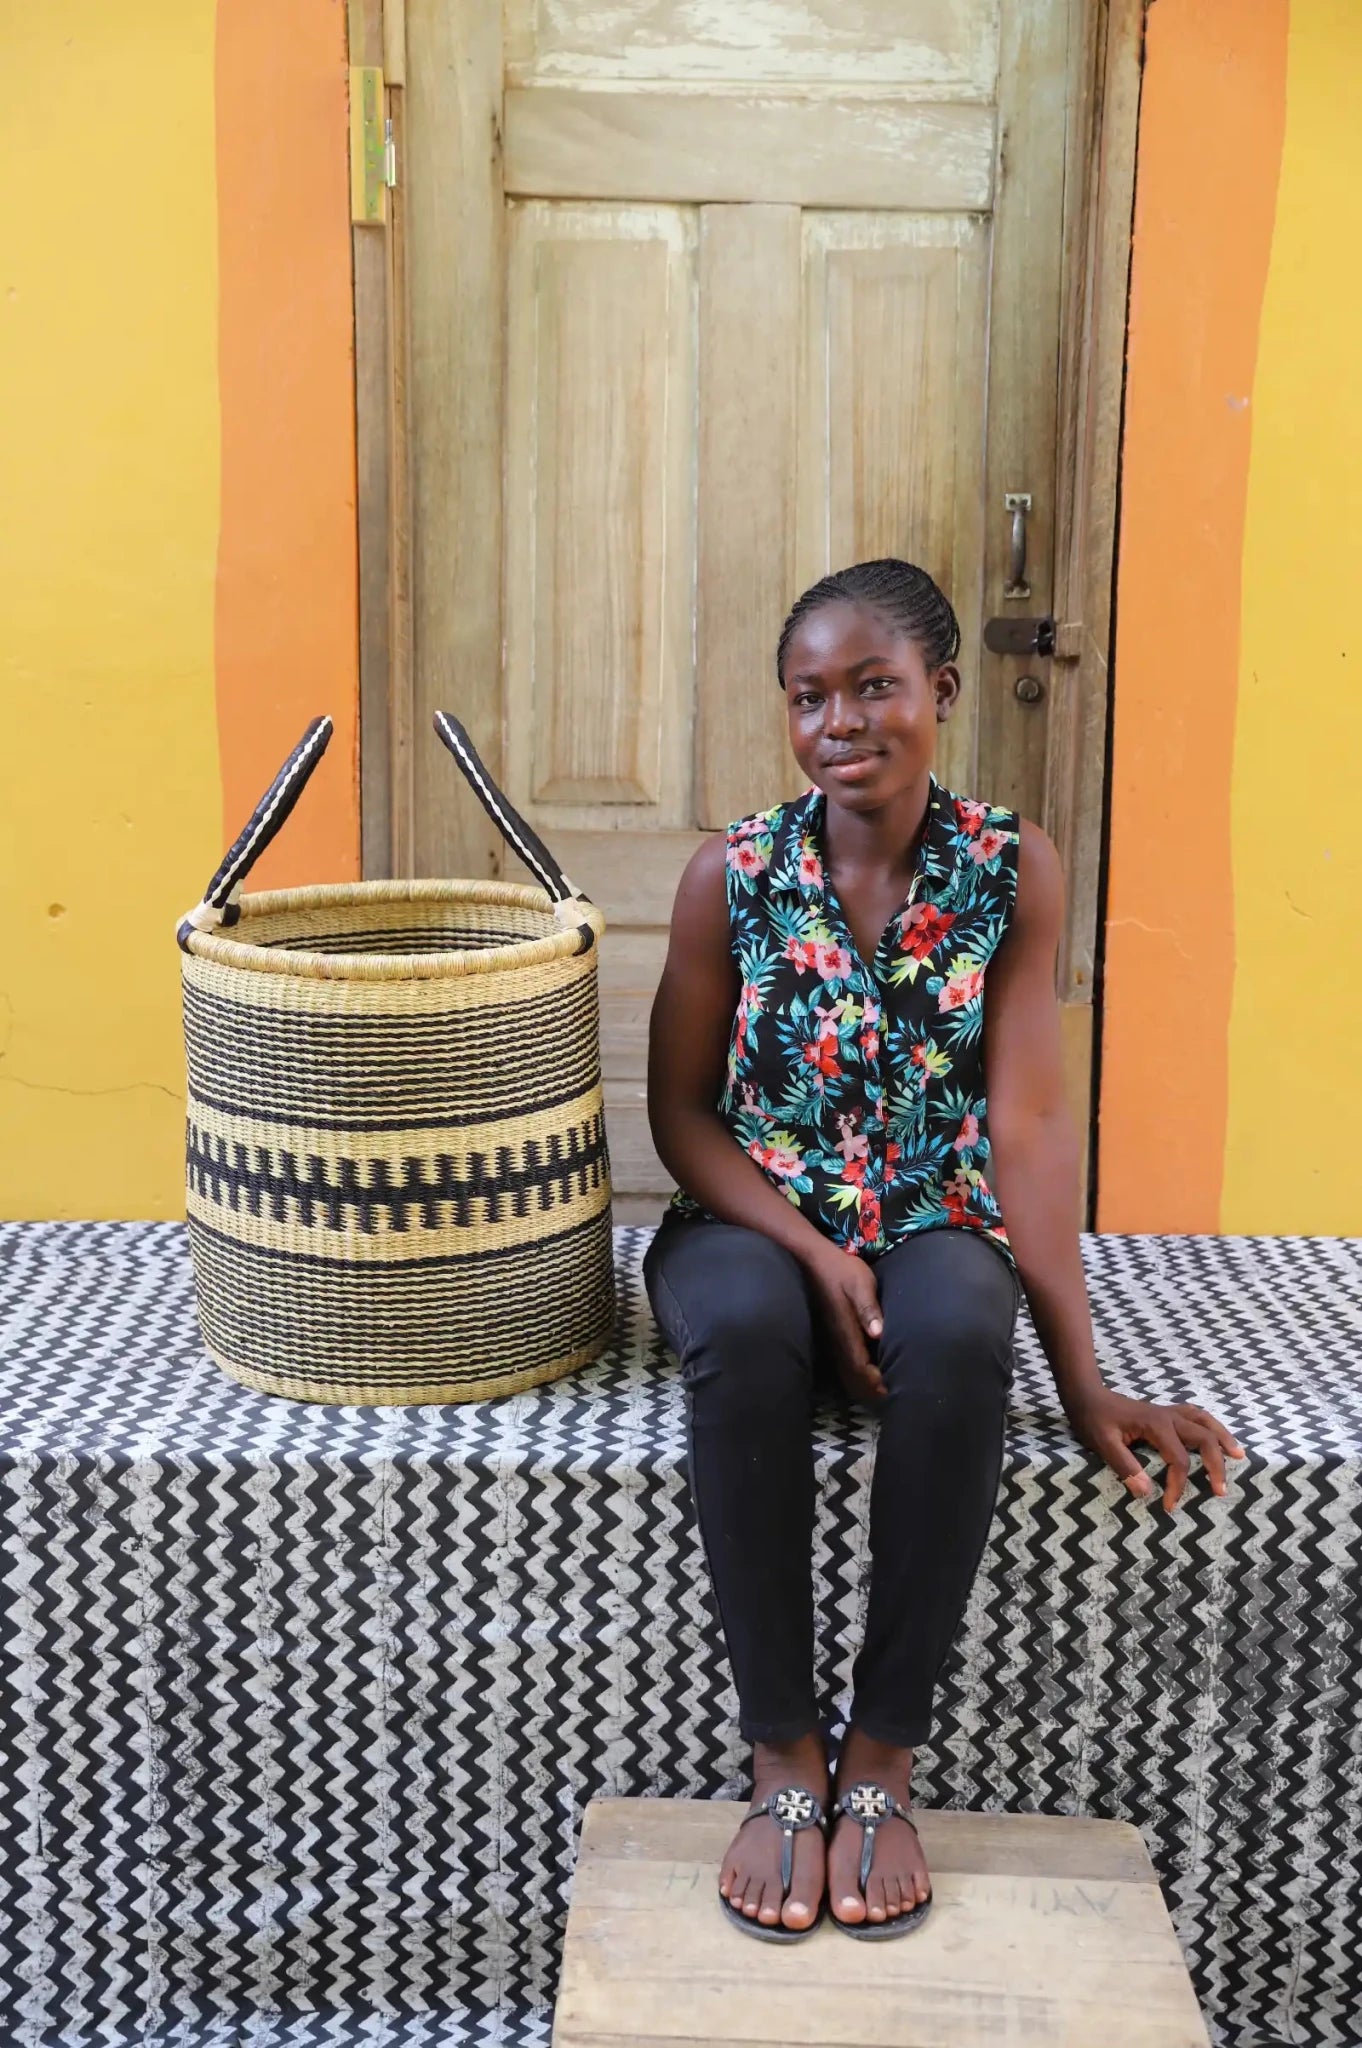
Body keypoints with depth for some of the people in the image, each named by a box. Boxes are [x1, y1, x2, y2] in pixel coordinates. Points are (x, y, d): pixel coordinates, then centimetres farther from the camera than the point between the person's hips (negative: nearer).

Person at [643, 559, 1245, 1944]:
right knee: (741, 1334, -36)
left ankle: (883, 1759, -19)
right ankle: (782, 1758, -20)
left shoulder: (1012, 872, -5)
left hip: (932, 1225, 0)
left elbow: (1028, 1120, -10)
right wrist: (815, 1252, -19)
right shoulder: (731, 876, -6)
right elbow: (680, 1112, -2)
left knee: (962, 1335, -35)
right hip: (754, 1219, 0)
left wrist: (1085, 1381, -17)